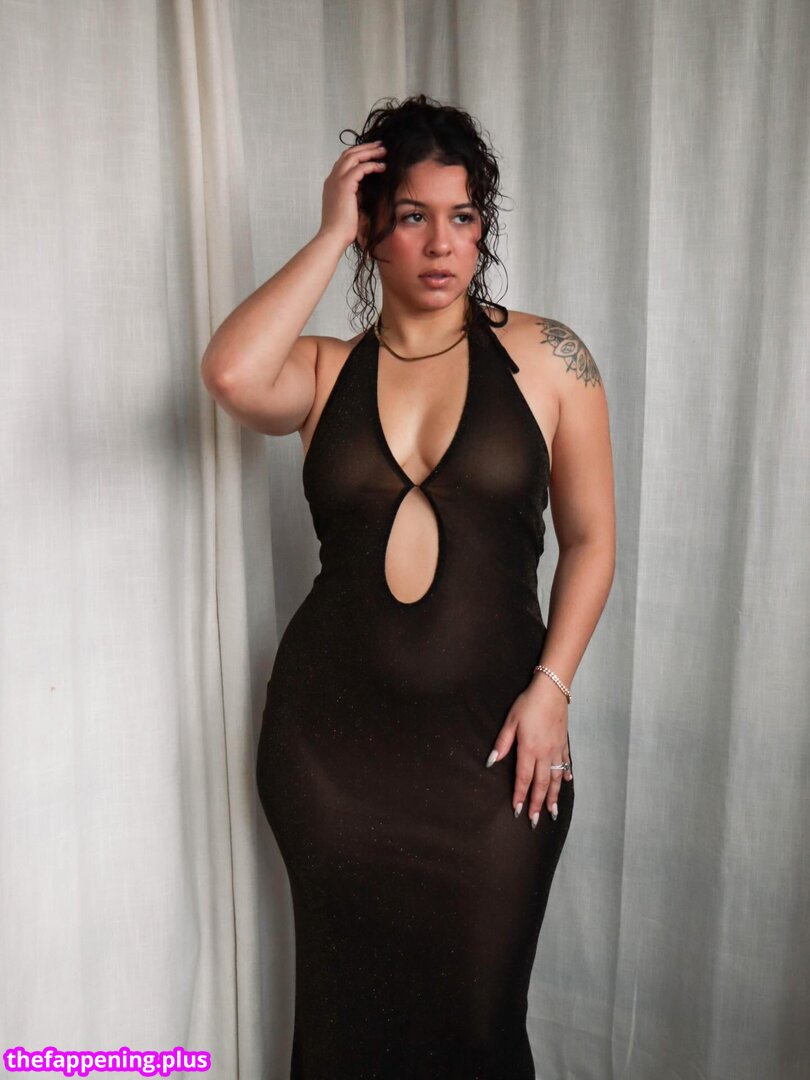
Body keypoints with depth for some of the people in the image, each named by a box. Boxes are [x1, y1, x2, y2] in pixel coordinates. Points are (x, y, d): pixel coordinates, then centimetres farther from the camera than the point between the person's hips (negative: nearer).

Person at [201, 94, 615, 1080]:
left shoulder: (545, 357, 0)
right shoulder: (326, 371, 3)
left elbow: (589, 536, 1)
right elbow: (230, 375, -20)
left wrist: (550, 687, -7)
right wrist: (330, 234, -11)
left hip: (492, 736, -1)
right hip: (331, 731, 2)